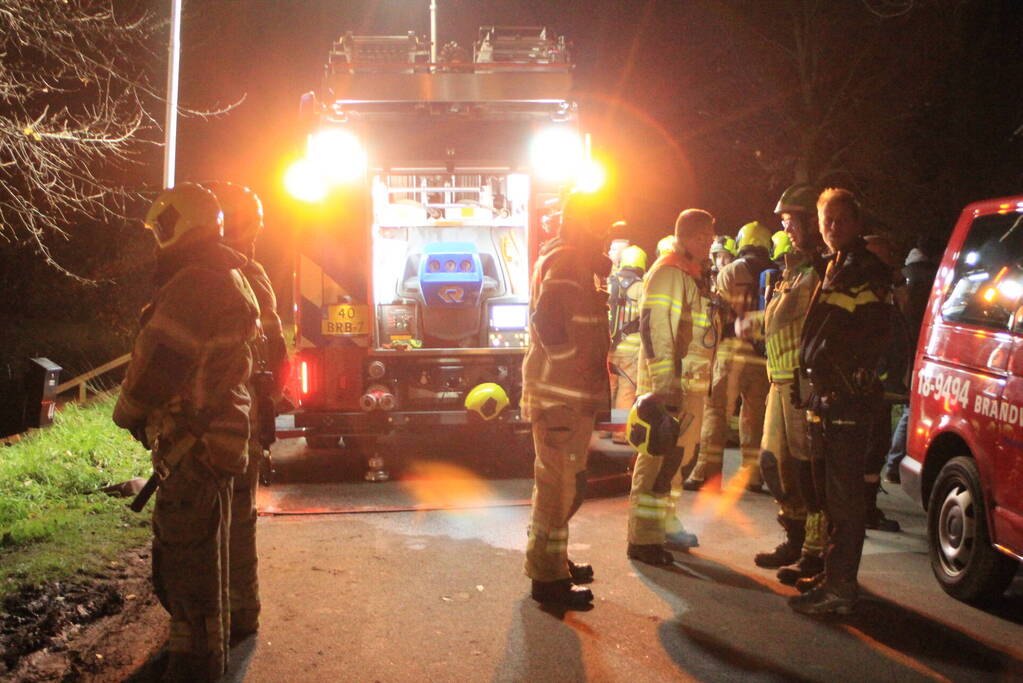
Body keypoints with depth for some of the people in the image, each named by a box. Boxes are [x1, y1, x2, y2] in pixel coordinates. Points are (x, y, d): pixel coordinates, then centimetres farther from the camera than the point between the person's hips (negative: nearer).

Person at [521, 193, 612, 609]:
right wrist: (572, 362, -19)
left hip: (572, 394, 11)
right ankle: (548, 577, 0)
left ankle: (552, 561, 33)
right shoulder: (564, 263, -14)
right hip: (561, 394, -11)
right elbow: (548, 320, -26)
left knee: (562, 482, 20)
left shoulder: (576, 263, 19)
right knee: (559, 485, -6)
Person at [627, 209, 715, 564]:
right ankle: (643, 538, -4)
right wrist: (664, 384, -23)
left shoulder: (693, 275, 18)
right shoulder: (667, 272, -12)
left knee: (672, 455, 17)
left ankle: (665, 522, 28)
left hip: (688, 383, 9)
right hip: (666, 382, -9)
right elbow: (652, 327, -19)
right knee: (657, 457, -8)